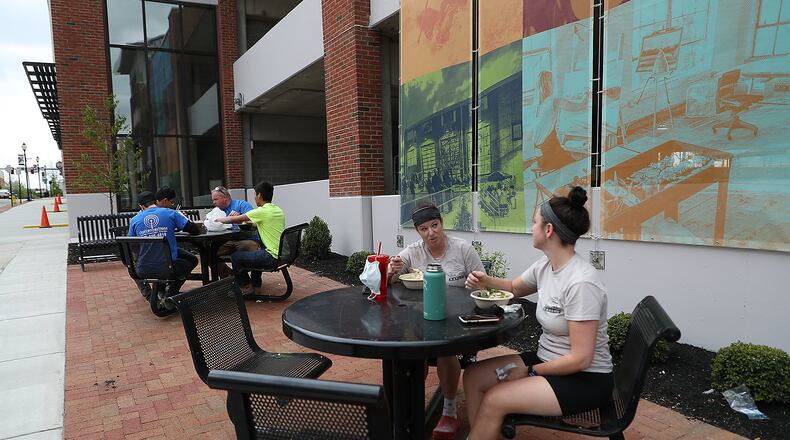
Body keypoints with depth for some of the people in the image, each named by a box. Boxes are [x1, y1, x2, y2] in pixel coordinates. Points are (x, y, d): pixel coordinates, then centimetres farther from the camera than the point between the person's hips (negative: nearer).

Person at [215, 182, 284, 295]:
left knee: (235, 257, 5)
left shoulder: (261, 211, -13)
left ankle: (246, 287, 19)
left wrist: (219, 220, 13)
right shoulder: (278, 210, 10)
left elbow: (232, 220, -5)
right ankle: (255, 284, 37)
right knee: (256, 252, 34)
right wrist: (245, 221, 19)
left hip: (273, 258, -8)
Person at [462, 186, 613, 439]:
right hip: (549, 359, 8)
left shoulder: (581, 283, -27)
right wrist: (485, 281, 1)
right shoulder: (544, 266, -1)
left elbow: (580, 359, -25)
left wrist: (531, 371, -13)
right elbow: (515, 288, 21)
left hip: (585, 379, -8)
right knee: (473, 377, 0)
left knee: (494, 400, -19)